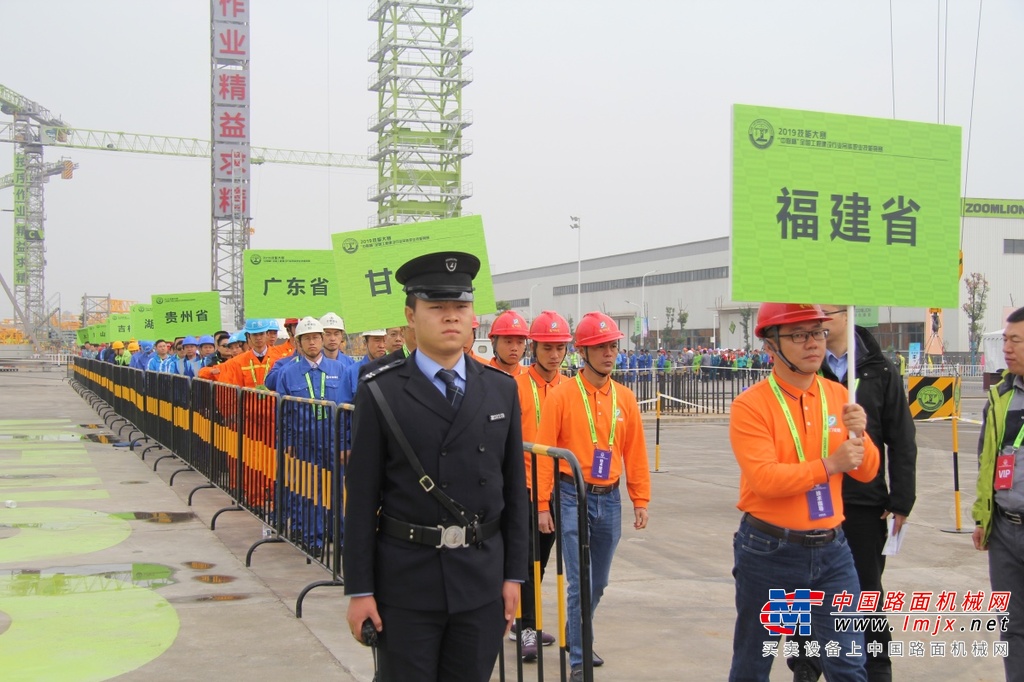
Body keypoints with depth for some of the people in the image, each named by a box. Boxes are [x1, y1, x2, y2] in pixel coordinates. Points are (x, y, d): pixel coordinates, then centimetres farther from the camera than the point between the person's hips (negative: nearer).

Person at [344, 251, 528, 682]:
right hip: (406, 581, -3)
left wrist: (514, 574, 5)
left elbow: (514, 487, 8)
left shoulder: (501, 390, 5)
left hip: (482, 579, 3)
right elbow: (362, 497, -5)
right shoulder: (381, 393, -5)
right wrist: (359, 589, -6)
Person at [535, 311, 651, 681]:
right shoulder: (563, 394, -7)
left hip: (609, 499, 4)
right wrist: (542, 503, -11)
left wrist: (640, 500, 6)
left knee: (598, 583, 14)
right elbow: (544, 450, -8)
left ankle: (577, 639, 35)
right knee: (580, 583, -5)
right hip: (573, 497, -4)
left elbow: (635, 452, 8)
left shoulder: (625, 397, 5)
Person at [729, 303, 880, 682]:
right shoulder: (751, 405, -13)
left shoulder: (838, 396, 3)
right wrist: (828, 465, -22)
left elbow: (867, 473, 4)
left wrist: (858, 436, -15)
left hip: (831, 550, 4)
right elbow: (764, 478, -23)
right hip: (768, 551, -3)